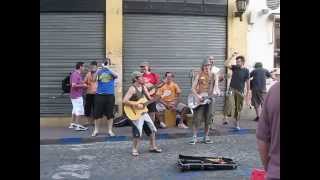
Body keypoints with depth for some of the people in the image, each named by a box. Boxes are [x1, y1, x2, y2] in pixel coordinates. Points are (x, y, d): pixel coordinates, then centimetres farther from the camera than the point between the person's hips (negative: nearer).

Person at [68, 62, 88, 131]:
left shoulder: (78, 74, 13)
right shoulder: (75, 74, -18)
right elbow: (74, 85, -26)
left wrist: (83, 83, 12)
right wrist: (83, 85, -17)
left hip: (75, 95, 10)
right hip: (77, 96, -10)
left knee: (75, 110, 16)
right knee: (80, 110, -6)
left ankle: (72, 124, 24)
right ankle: (78, 126, -3)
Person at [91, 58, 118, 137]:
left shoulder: (111, 72, 5)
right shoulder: (100, 71, 6)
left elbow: (116, 75, -17)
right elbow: (94, 79, -6)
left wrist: (108, 68, -20)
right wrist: (98, 70, -18)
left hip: (110, 95, 0)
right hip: (99, 94, 0)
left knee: (110, 114, 4)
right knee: (97, 113, 4)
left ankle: (110, 130, 15)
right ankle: (96, 130, 18)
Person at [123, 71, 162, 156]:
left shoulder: (143, 87, 6)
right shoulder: (132, 89, -18)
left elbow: (150, 98, 10)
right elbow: (124, 101, -26)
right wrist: (136, 105, -27)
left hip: (143, 112, 8)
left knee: (152, 129, 12)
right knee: (138, 132, -14)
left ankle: (153, 147, 26)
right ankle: (134, 149, 7)